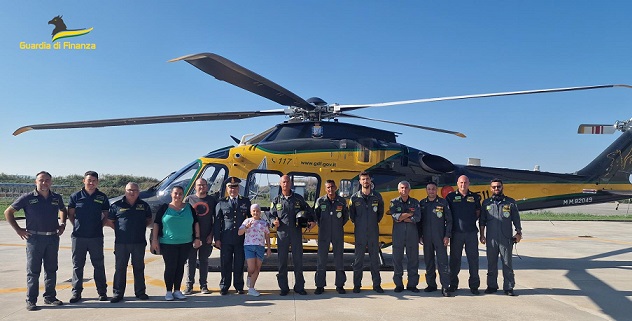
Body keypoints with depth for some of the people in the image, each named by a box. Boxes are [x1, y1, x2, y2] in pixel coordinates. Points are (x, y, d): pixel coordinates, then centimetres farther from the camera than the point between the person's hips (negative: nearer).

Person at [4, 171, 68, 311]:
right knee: (33, 271, 1)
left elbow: (63, 210, 26)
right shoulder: (27, 198, -4)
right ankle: (31, 301, 9)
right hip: (34, 238, -4)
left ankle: (50, 297, 21)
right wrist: (18, 230, -3)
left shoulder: (57, 198, 7)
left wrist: (63, 225, 13)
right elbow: (8, 212, 1)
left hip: (53, 238, 4)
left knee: (51, 269, 10)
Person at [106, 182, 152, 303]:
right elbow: (109, 221, 9)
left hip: (139, 242, 1)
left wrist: (140, 228, 4)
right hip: (121, 242, -1)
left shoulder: (144, 205, 8)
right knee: (120, 268, 3)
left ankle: (140, 292, 19)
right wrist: (119, 229, -1)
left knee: (139, 268, 9)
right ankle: (117, 293, 12)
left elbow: (149, 220, 18)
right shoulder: (117, 205, 3)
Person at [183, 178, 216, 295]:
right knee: (191, 261, 4)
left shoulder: (212, 200, 6)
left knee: (204, 261, 8)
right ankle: (189, 285, 13)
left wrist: (211, 234, -1)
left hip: (206, 237, 1)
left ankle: (203, 285, 15)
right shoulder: (189, 199, 4)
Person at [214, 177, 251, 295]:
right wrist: (217, 239, -1)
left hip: (241, 238, 1)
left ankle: (239, 287, 16)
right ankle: (224, 287, 15)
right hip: (226, 239, 0)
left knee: (239, 264, 6)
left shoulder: (246, 202, 9)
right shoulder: (221, 203, 7)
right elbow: (217, 222, 5)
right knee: (225, 264, 4)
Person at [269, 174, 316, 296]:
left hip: (296, 233, 0)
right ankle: (284, 288, 14)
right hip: (282, 234, 0)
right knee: (282, 261, 3)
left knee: (298, 260, 5)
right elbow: (271, 215, 10)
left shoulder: (298, 198, 8)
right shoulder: (276, 200, 7)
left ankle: (299, 287, 16)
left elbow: (308, 210, 15)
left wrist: (312, 221, -1)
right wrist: (274, 221, -11)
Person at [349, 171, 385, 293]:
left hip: (373, 232, 1)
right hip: (360, 233, -1)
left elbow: (381, 212, 15)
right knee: (358, 258, 3)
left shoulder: (377, 196, 4)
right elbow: (351, 214, 11)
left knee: (375, 258, 6)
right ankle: (357, 285, 11)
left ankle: (377, 284, 15)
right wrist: (357, 223, 6)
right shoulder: (355, 197, 0)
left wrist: (375, 222, 9)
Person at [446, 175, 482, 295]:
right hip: (456, 232, -1)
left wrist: (472, 220, 4)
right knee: (455, 259, 6)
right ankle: (453, 284, 16)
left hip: (471, 232, 1)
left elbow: (478, 212, 18)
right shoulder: (451, 196, 4)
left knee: (473, 258, 3)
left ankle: (474, 285, 12)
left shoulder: (474, 197, 9)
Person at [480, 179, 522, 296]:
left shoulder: (510, 202, 7)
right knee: (491, 263, 8)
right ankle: (492, 285, 18)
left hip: (506, 239, -1)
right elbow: (482, 221, 11)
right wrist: (482, 235, 6)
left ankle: (508, 287, 8)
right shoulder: (486, 203, 10)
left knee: (507, 263, 1)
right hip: (491, 239, 1)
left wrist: (518, 232, 1)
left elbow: (516, 219, 9)